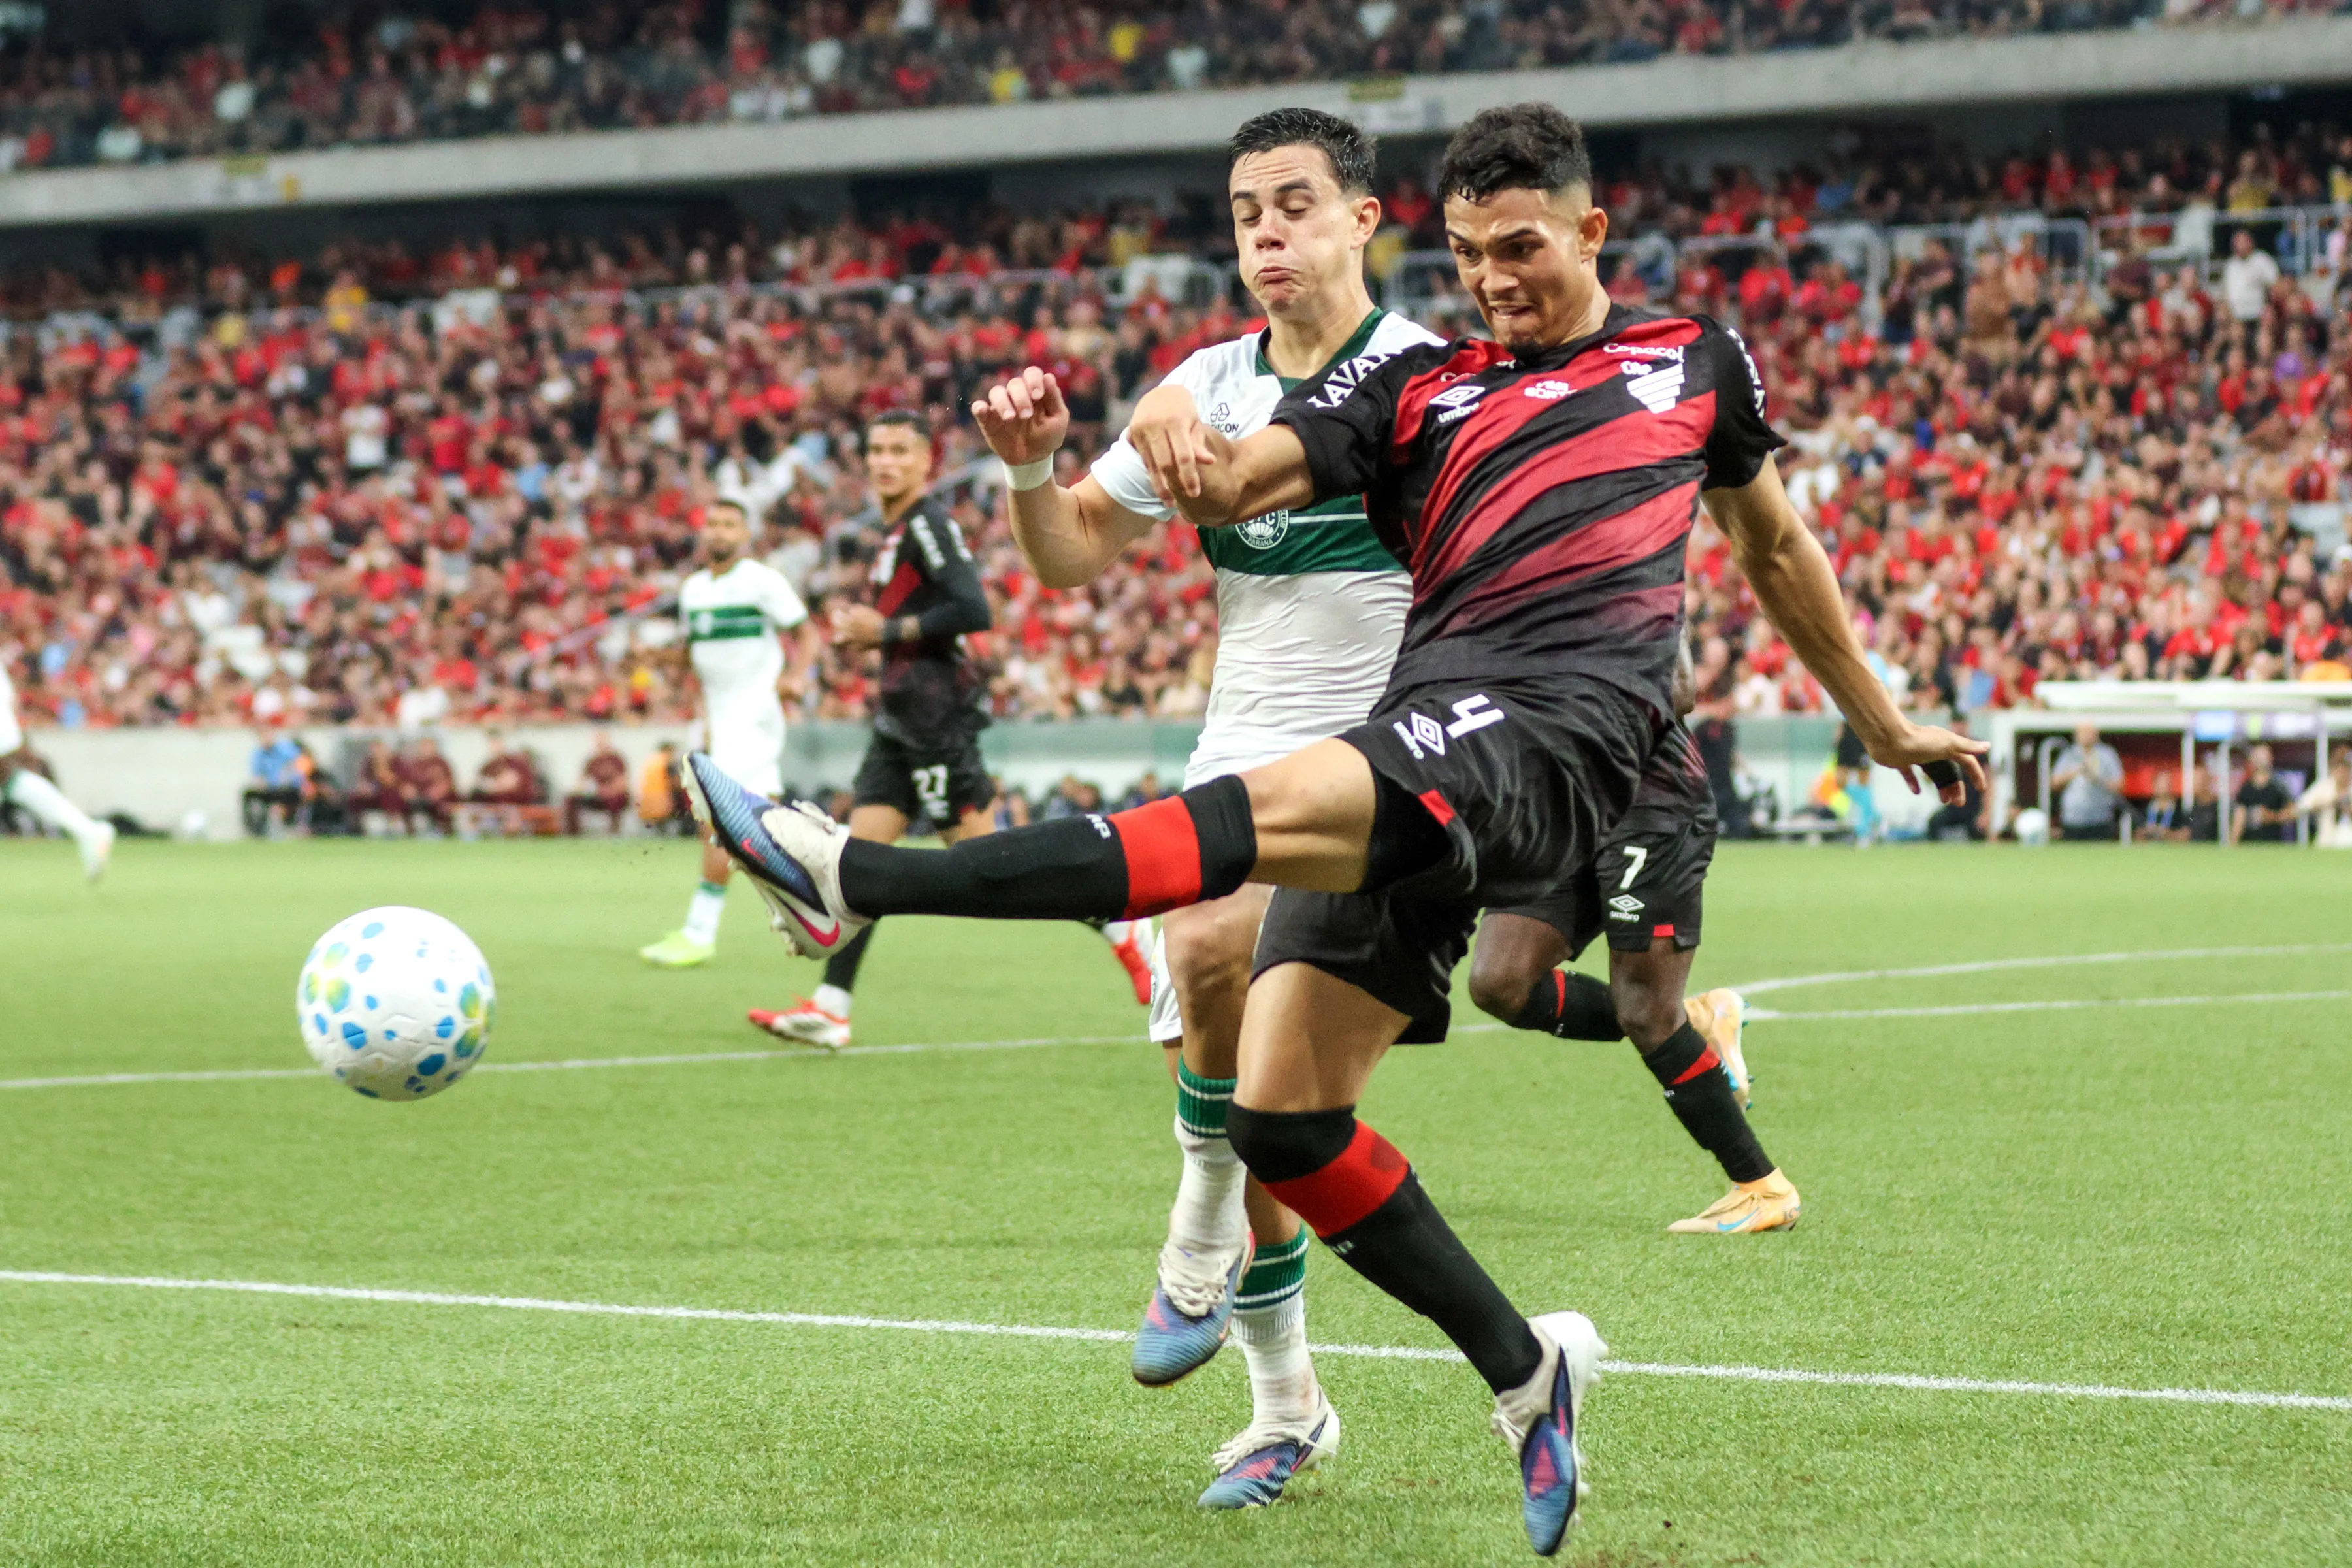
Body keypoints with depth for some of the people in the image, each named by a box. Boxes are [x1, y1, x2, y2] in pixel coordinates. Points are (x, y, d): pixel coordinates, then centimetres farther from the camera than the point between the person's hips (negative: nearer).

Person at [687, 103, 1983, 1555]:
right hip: (1421, 746, 5)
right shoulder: (1417, 386, 21)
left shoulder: (1697, 358, 21)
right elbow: (1230, 482, 6)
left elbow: (1779, 546, 36)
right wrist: (1168, 423, -18)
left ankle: (858, 881, -39)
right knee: (1279, 1109, -7)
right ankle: (1523, 1368, 7)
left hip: (1560, 724, -5)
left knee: (1278, 811, -30)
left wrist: (1888, 725, 42)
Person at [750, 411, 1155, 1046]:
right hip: (903, 717, 10)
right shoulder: (895, 530, 18)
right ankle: (830, 1007, 2)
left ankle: (1122, 930, 2)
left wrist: (888, 629, -16)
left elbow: (974, 612, -22)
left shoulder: (930, 524, -12)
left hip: (938, 713, -10)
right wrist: (864, 633, 12)